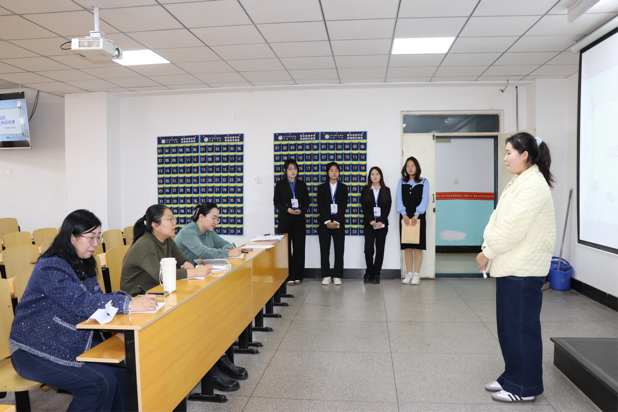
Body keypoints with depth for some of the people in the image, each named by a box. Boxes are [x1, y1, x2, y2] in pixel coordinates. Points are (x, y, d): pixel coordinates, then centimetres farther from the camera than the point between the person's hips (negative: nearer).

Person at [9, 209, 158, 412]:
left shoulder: (83, 264, 7)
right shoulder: (50, 268, -21)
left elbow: (96, 297, 4)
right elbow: (82, 302, -32)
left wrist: (129, 299, -15)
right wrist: (130, 304, -40)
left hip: (73, 343, 8)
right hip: (36, 351, -7)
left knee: (122, 369, -10)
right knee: (100, 383, -21)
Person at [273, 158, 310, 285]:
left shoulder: (302, 184, 12)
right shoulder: (280, 184, 6)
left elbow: (307, 201, 9)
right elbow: (276, 202, 1)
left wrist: (301, 210, -10)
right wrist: (287, 209, -15)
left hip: (299, 220, 2)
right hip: (285, 220, -2)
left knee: (299, 248, 1)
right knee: (286, 248, -3)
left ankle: (298, 276, 9)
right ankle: (288, 276, 3)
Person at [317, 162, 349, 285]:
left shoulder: (343, 187, 9)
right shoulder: (322, 187, 8)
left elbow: (344, 206, 0)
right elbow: (320, 206, 0)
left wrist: (337, 221, -11)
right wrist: (327, 221, -11)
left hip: (339, 223, 0)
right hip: (325, 222, 0)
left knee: (339, 250, -1)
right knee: (324, 250, 0)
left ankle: (337, 276, 6)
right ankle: (326, 276, 8)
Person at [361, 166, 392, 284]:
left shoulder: (386, 190, 8)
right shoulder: (365, 190, 7)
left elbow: (388, 207, 1)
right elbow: (364, 207, 0)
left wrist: (381, 221, -12)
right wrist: (371, 221, -12)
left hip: (382, 224, 1)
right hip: (369, 223, -1)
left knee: (380, 249, 2)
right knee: (368, 249, -7)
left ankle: (376, 274, 9)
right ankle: (369, 273, 8)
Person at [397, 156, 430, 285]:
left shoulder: (424, 182, 4)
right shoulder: (402, 182, 10)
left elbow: (424, 200, -5)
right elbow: (399, 199, 2)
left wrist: (416, 215, -16)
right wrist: (404, 214, -13)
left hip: (418, 217, -2)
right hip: (405, 217, 2)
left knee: (418, 246, -1)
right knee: (407, 247, 4)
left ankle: (416, 274, 5)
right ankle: (409, 274, 11)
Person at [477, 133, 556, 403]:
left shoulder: (533, 185, -17)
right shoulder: (518, 182, 14)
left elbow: (512, 229, -22)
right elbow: (498, 218, 11)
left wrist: (487, 253, -13)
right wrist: (487, 249, 0)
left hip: (524, 269, -9)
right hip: (509, 266, 9)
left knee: (522, 327, 3)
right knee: (508, 326, 17)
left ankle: (525, 388, 17)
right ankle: (512, 377, 31)